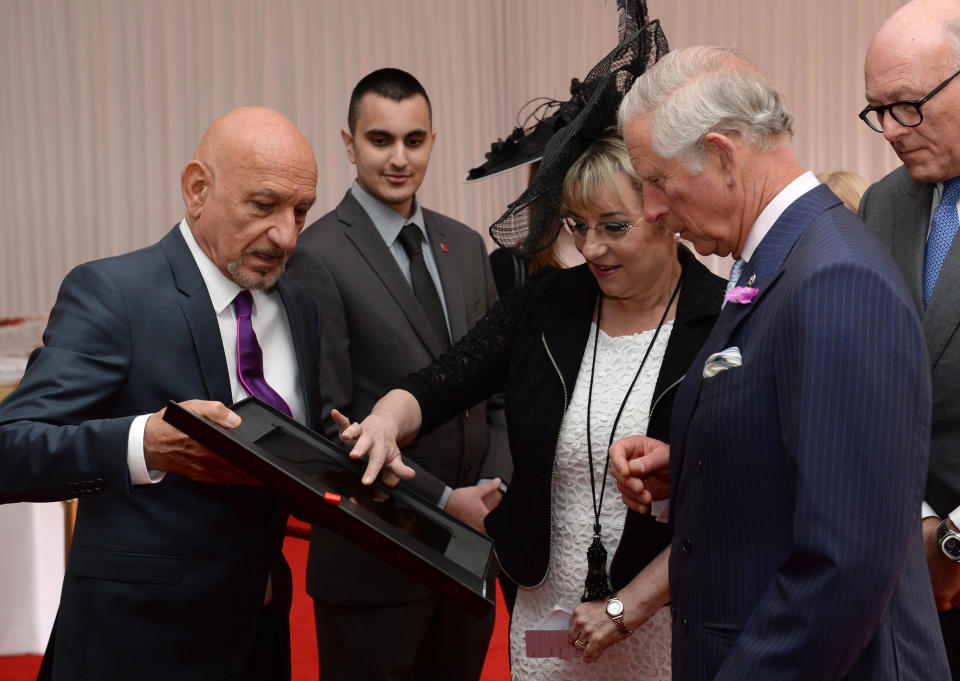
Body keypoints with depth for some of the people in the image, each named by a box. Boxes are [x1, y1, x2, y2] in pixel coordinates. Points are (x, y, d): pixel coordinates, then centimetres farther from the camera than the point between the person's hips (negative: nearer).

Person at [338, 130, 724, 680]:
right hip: (547, 611, 4)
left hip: (669, 628, -3)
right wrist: (388, 420, -25)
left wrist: (627, 607, -16)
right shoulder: (546, 305, 1)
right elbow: (437, 388, -2)